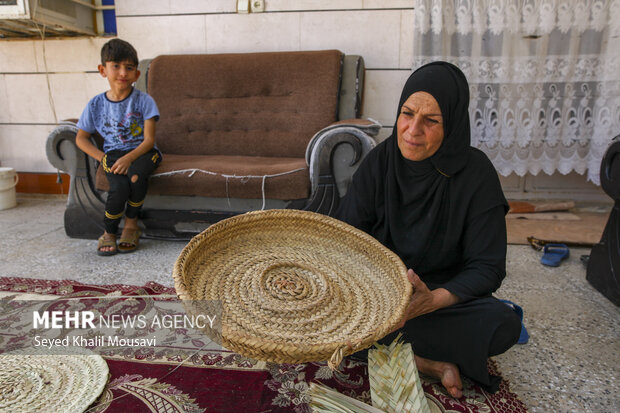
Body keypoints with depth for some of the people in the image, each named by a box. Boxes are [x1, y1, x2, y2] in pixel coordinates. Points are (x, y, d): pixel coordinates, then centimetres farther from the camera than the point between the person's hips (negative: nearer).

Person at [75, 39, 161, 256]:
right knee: (120, 186, -30)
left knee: (136, 174, -36)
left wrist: (129, 158, -25)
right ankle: (109, 232, -5)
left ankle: (131, 223, -10)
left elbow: (149, 139, -10)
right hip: (113, 153, 1)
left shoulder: (143, 101, -4)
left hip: (142, 151, -1)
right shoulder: (96, 104, 4)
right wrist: (102, 157, -7)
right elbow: (81, 138, 10)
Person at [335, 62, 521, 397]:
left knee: (503, 324, -29)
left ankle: (384, 347, -17)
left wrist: (435, 299, -34)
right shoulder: (379, 162, -10)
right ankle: (428, 362, -16)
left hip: (447, 292, -1)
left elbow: (487, 266, -15)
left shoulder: (475, 173, -15)